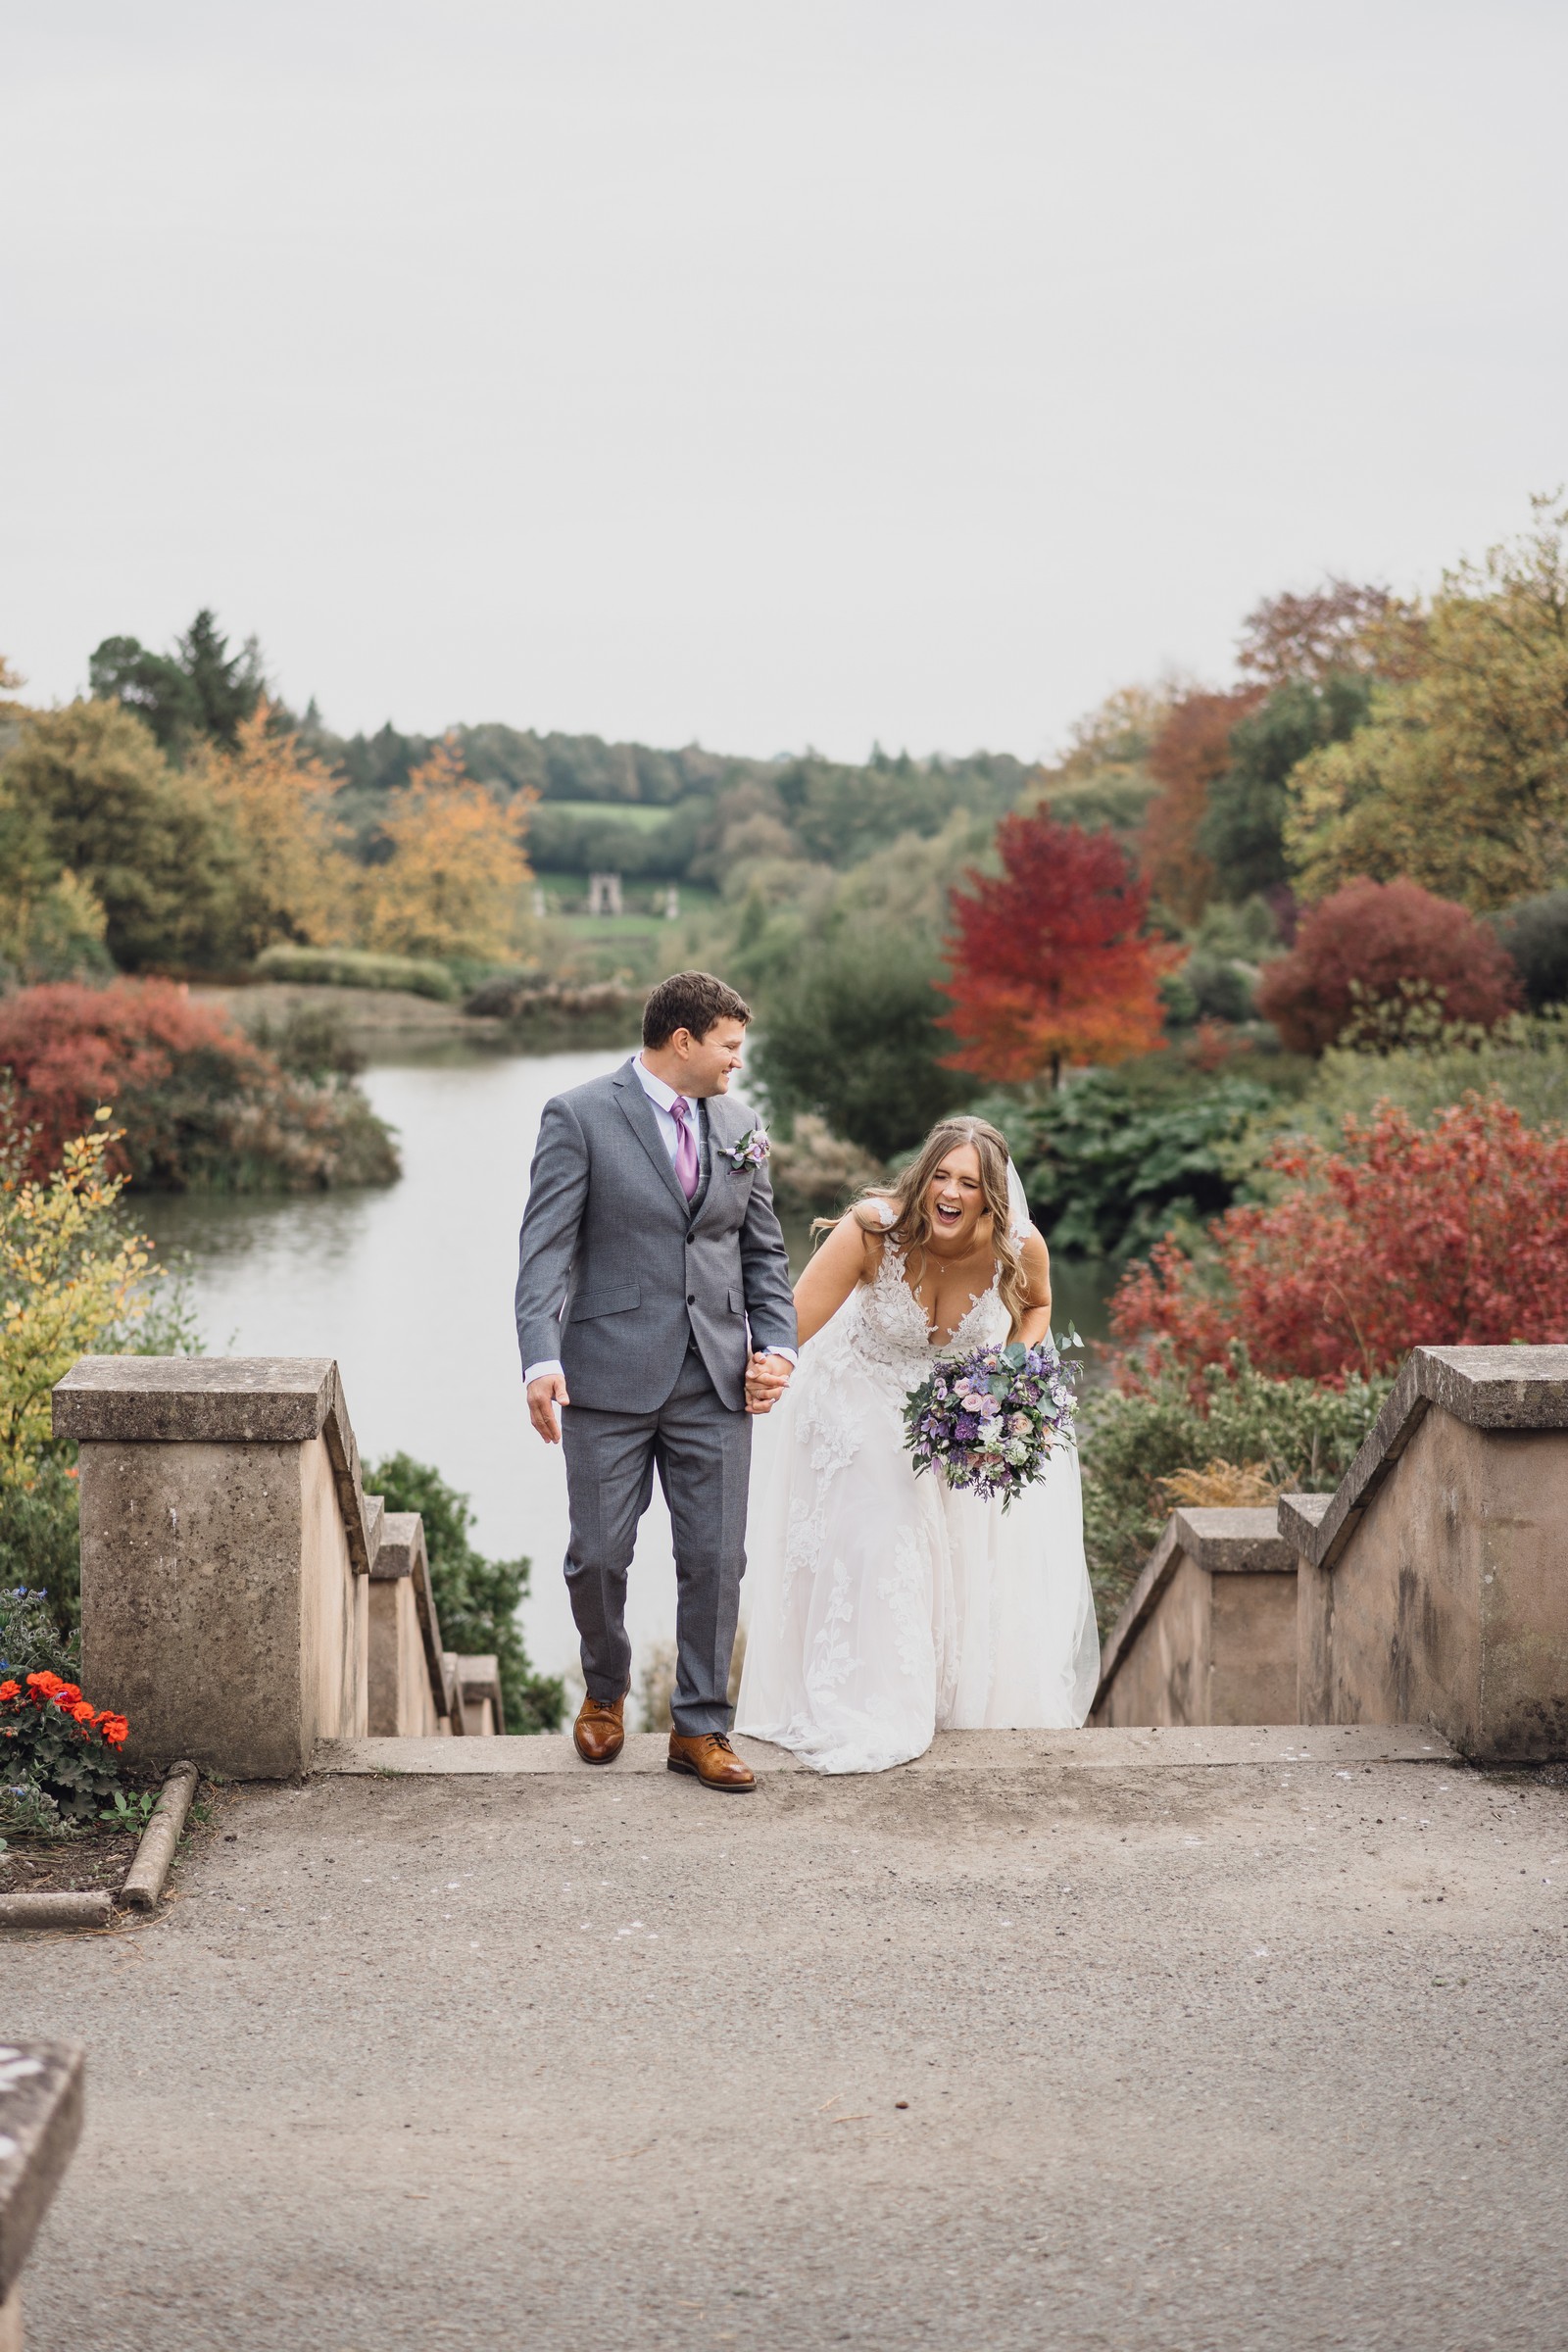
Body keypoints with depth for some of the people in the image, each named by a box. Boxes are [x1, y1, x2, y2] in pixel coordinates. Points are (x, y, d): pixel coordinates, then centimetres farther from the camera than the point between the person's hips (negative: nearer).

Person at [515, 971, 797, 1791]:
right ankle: (605, 1690, 32)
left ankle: (699, 1727, 16)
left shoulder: (736, 1127, 11)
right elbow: (545, 1248, -11)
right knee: (599, 1555, 4)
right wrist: (541, 1360, -23)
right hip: (609, 1379, -4)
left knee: (715, 1559, 3)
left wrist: (777, 1345, 2)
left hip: (715, 1383, 4)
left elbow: (763, 1252, 17)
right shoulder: (579, 1117, -5)